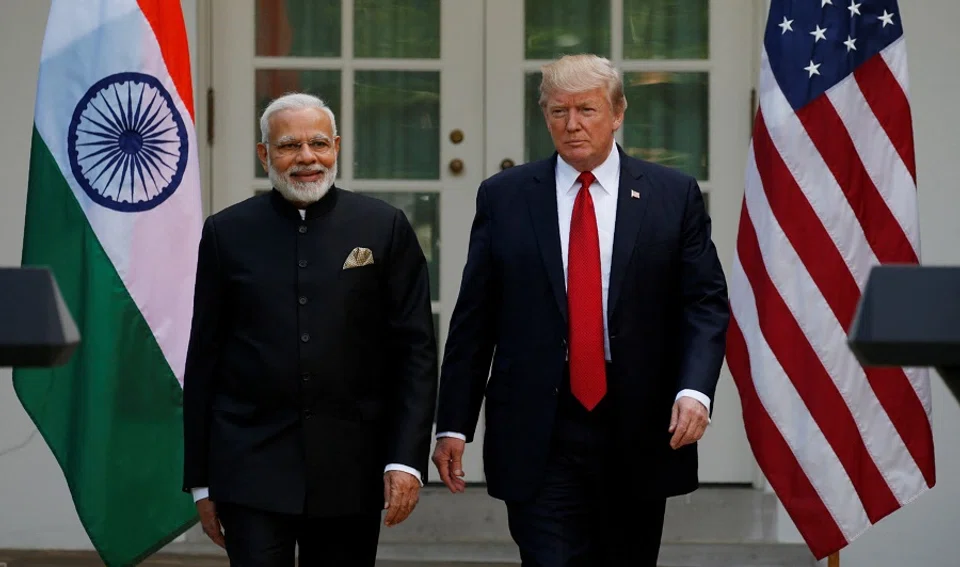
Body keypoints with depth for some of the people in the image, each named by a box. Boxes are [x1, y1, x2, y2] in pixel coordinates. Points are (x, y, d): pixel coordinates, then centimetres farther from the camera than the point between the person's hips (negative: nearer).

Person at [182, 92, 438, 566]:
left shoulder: (384, 228, 3)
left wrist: (408, 459, -8)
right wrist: (200, 480, 5)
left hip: (350, 472, 1)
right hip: (251, 469, 0)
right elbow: (203, 361, 7)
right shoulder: (227, 233, 5)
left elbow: (416, 349, 2)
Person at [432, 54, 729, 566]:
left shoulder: (673, 196, 4)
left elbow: (706, 303, 1)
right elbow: (473, 319, 5)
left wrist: (695, 390, -16)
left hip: (641, 434, 1)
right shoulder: (503, 197, 5)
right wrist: (454, 424, 1)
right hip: (539, 434, -1)